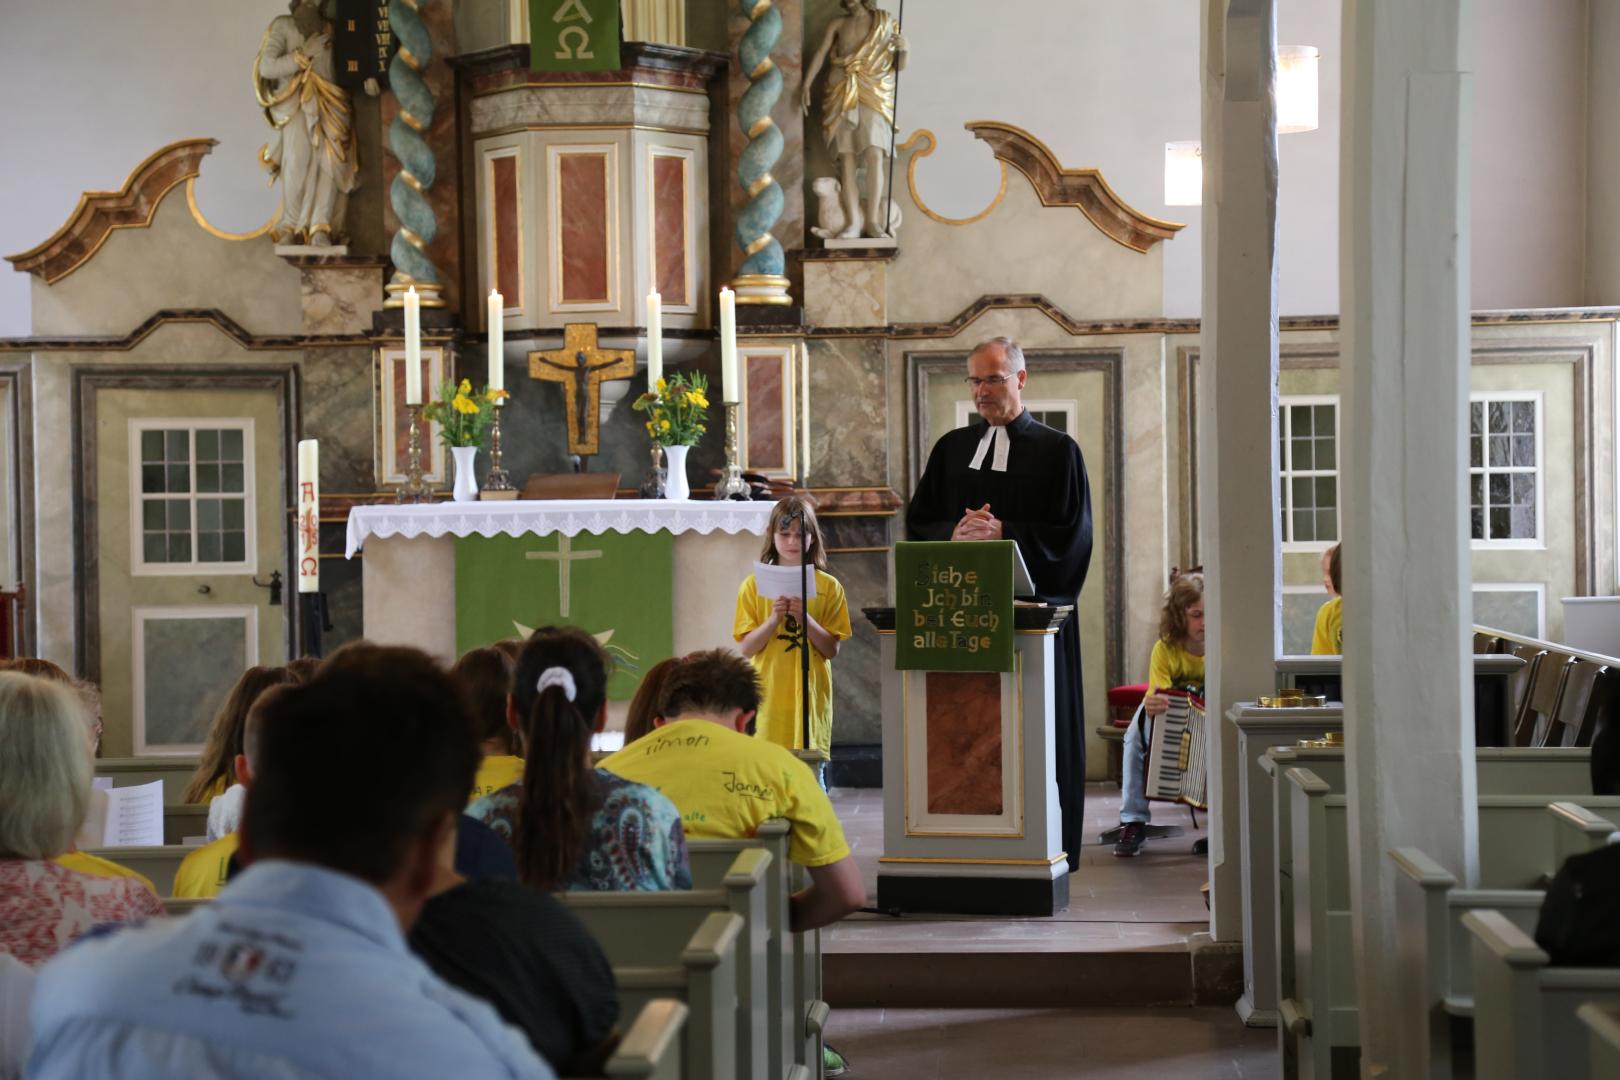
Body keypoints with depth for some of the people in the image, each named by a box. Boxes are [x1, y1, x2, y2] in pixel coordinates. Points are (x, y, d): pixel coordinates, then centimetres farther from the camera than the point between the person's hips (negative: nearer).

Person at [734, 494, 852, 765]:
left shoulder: (828, 587, 4)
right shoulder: (754, 585, 3)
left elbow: (832, 649, -1)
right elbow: (746, 648, -1)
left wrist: (805, 618, -15)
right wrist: (774, 619, -16)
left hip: (810, 696, 0)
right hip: (769, 697, 0)